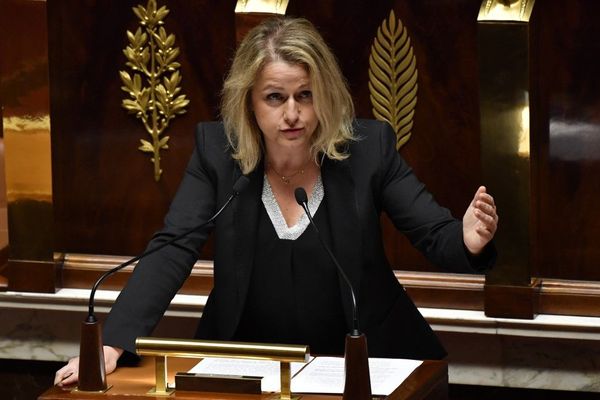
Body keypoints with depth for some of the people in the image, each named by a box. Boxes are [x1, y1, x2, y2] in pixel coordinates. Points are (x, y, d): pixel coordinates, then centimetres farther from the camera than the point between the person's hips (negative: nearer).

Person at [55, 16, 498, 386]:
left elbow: (436, 235, -7)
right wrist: (113, 343, -26)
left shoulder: (369, 146, -7)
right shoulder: (217, 150, -6)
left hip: (360, 363, 0)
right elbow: (172, 251, -12)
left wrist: (468, 242, -32)